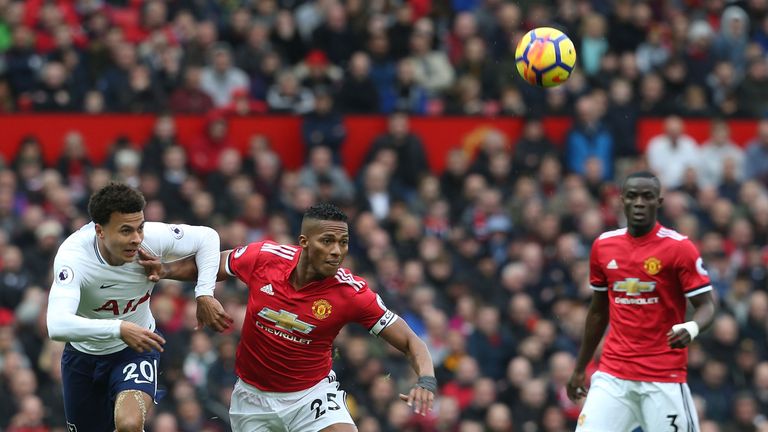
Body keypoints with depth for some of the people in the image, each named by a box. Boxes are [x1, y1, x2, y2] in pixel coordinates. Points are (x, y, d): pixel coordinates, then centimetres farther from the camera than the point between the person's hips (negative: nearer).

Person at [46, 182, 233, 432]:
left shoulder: (152, 237, -25)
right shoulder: (73, 256, -34)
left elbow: (206, 238, -4)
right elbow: (57, 326, -48)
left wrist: (204, 294, -17)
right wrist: (119, 329, -56)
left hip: (137, 348, 0)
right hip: (84, 353, 0)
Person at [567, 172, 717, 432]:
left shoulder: (679, 248, -7)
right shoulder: (603, 246, 8)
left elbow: (706, 306, -7)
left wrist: (691, 329, -30)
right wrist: (580, 368, 22)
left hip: (664, 377, -4)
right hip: (613, 375, 4)